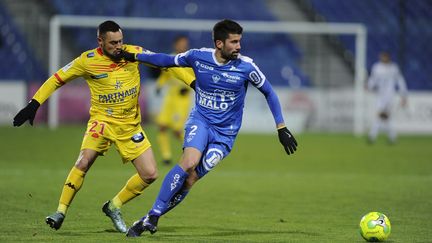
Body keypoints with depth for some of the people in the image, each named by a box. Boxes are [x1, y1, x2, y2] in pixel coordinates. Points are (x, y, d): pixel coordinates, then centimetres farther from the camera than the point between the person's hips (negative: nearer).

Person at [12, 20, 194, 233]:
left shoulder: (134, 53, -7)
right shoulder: (88, 60, -11)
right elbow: (57, 79, -2)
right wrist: (34, 105, -9)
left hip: (130, 124, 3)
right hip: (102, 120, -3)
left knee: (150, 174, -4)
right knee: (84, 161, -26)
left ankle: (113, 207, 15)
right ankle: (61, 211, -15)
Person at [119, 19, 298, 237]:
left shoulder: (246, 67, -10)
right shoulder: (198, 57, -7)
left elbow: (268, 92, 3)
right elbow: (168, 60, 11)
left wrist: (281, 128, 2)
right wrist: (133, 56, 12)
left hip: (225, 134, 0)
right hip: (200, 120, 0)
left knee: (191, 179, -12)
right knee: (189, 162, -29)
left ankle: (150, 219, -1)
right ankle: (153, 215, -22)